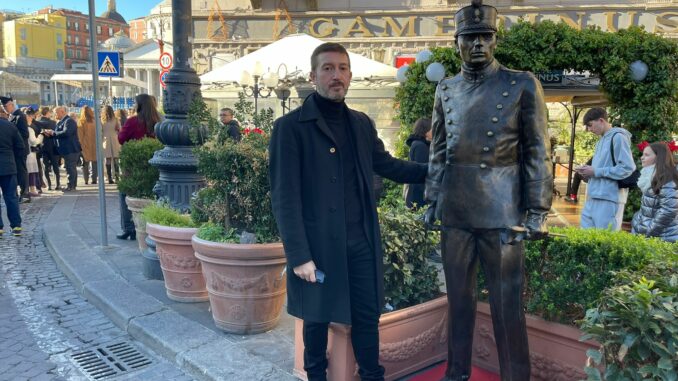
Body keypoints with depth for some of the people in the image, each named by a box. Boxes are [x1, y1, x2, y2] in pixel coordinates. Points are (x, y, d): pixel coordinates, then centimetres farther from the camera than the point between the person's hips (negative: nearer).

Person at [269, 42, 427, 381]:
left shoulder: (362, 124, 9)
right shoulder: (290, 127, -8)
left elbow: (386, 164, 23)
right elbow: (284, 198, -12)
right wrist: (299, 255, -16)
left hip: (361, 242, 4)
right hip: (318, 245, -4)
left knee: (367, 317, 13)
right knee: (317, 319, 14)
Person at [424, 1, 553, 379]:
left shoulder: (522, 85, -2)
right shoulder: (446, 89, 10)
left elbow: (537, 153, -3)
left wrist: (538, 211, -7)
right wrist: (432, 199, 12)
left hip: (501, 210, -4)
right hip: (454, 210, 4)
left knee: (507, 304, 4)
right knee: (458, 296, 14)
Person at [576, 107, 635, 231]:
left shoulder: (618, 137, -7)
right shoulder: (601, 141, 20)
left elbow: (628, 168, -15)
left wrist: (596, 171, -13)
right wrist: (588, 171, 6)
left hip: (609, 198, -9)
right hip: (593, 197, 9)